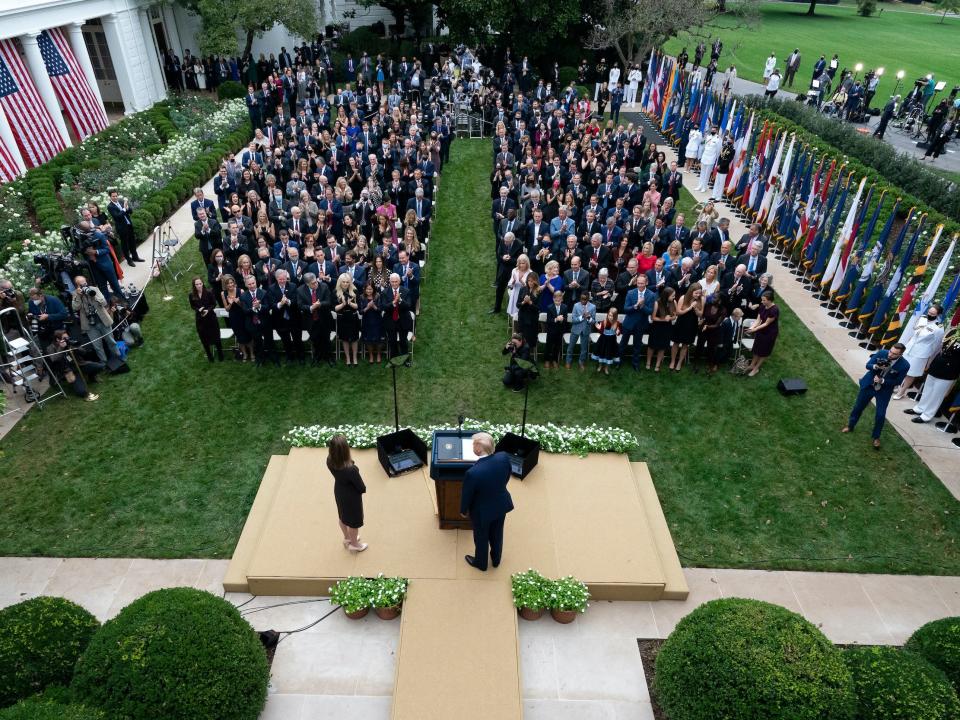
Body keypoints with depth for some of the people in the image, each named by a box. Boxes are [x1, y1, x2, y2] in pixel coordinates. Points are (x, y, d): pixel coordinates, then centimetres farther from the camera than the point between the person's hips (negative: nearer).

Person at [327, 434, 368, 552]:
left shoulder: (330, 461, -24)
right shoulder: (351, 469, -42)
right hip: (351, 496, -6)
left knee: (342, 516, 31)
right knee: (354, 521, 22)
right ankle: (354, 544, 48)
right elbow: (361, 488, -24)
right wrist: (363, 489, -4)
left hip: (339, 492, 6)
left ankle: (347, 538, 58)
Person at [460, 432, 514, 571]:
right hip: (501, 504, 4)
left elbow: (466, 494, -19)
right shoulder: (504, 457, -26)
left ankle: (481, 563, 52)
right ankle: (496, 559, 56)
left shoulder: (473, 473, -39)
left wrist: (463, 511, 1)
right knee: (497, 534, 30)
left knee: (481, 538, 25)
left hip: (482, 511, -4)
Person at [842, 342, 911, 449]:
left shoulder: (904, 365, -23)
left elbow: (897, 382, -12)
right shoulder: (881, 353, -20)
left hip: (884, 391, -2)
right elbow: (868, 365, -10)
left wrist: (882, 381, -24)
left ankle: (876, 437, 24)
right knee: (858, 407, 15)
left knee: (880, 415, 0)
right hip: (868, 385, 2)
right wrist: (876, 366, -31)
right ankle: (850, 426, 40)